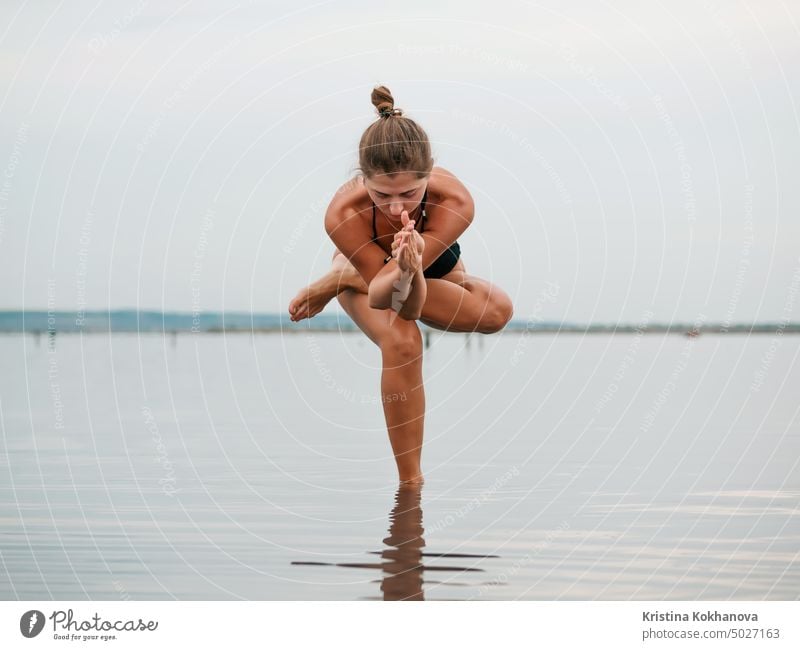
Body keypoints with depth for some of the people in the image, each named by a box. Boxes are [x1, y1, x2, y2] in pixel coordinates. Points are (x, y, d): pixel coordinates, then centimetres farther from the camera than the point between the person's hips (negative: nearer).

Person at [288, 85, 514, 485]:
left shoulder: (455, 203, -43)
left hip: (434, 264, 3)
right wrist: (404, 273, -59)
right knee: (402, 342, -32)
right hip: (363, 264, -3)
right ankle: (411, 483, -17)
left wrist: (373, 275, -60)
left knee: (497, 312, -26)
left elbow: (411, 302, -43)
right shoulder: (343, 215, -42)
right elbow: (408, 307, -38)